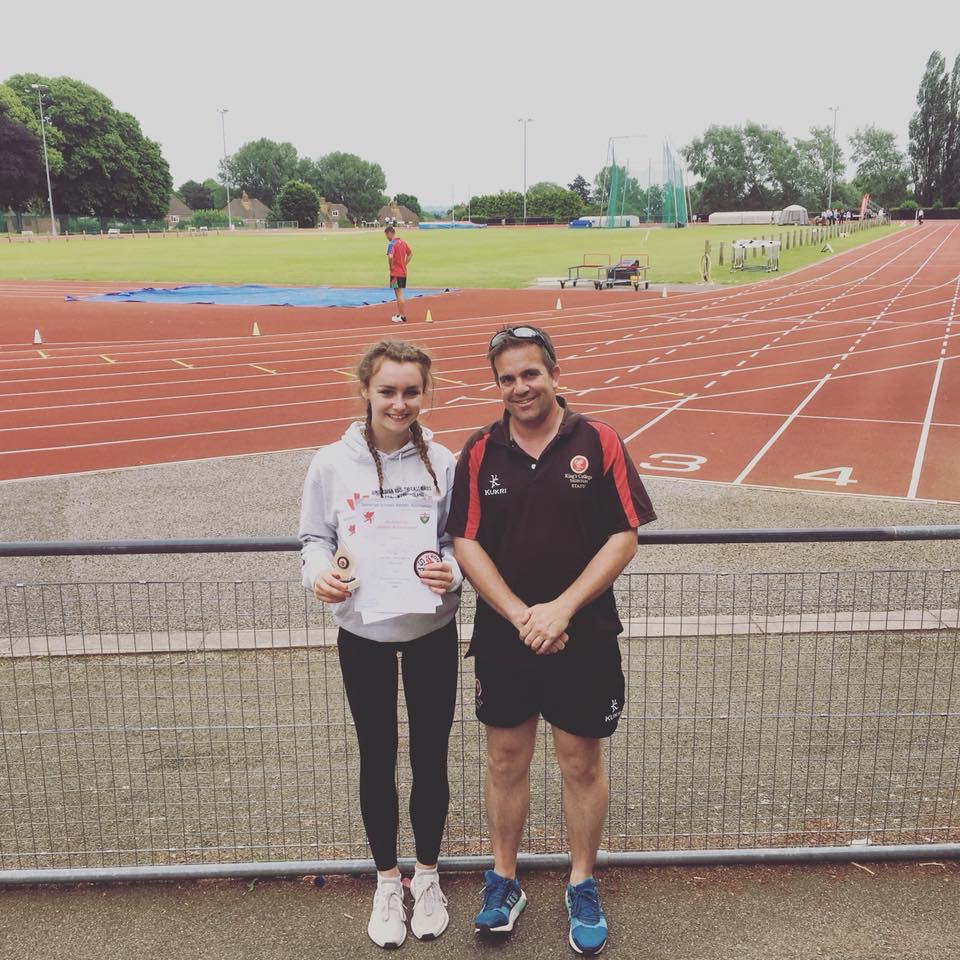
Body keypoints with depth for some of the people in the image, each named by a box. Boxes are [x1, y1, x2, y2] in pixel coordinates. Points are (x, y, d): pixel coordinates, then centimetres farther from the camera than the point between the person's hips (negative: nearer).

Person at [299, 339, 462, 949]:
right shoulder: (332, 464, -8)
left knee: (430, 759, 12)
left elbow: (461, 541, -1)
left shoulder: (442, 462, -7)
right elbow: (315, 538, 1)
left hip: (431, 632, 0)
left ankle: (427, 877, 36)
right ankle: (388, 882, 36)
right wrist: (319, 573, -20)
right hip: (362, 635, 0)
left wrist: (451, 571, -22)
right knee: (378, 761, 14)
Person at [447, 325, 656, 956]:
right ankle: (503, 881, 32)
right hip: (502, 639, 2)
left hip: (585, 639, -1)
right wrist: (522, 616, -15)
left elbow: (625, 537, -8)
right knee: (506, 760, 13)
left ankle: (582, 886, 31)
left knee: (583, 764, 10)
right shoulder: (480, 452, 0)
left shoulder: (598, 442, -6)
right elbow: (466, 543, -4)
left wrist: (561, 609, -16)